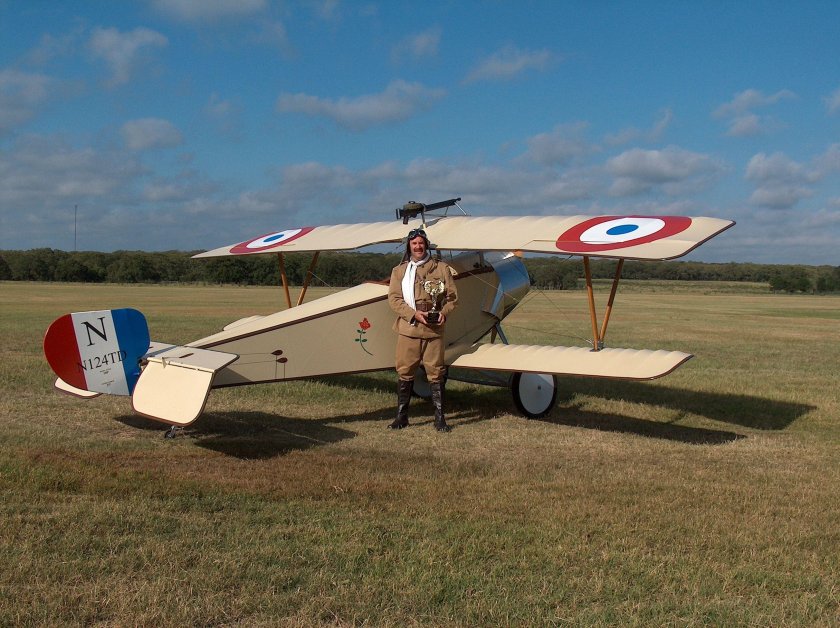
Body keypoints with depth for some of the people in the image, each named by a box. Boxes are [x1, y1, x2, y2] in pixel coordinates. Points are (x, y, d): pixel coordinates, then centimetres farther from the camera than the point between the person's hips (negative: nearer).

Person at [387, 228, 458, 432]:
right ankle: (402, 416, 16)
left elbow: (452, 296, 8)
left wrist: (444, 312, -12)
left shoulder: (441, 268, 8)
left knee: (435, 373, 2)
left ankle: (439, 418, 10)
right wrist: (414, 314, -13)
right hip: (408, 329, 1)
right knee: (405, 373, 5)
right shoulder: (399, 271, 9)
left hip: (434, 330, -1)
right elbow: (394, 298, 1)